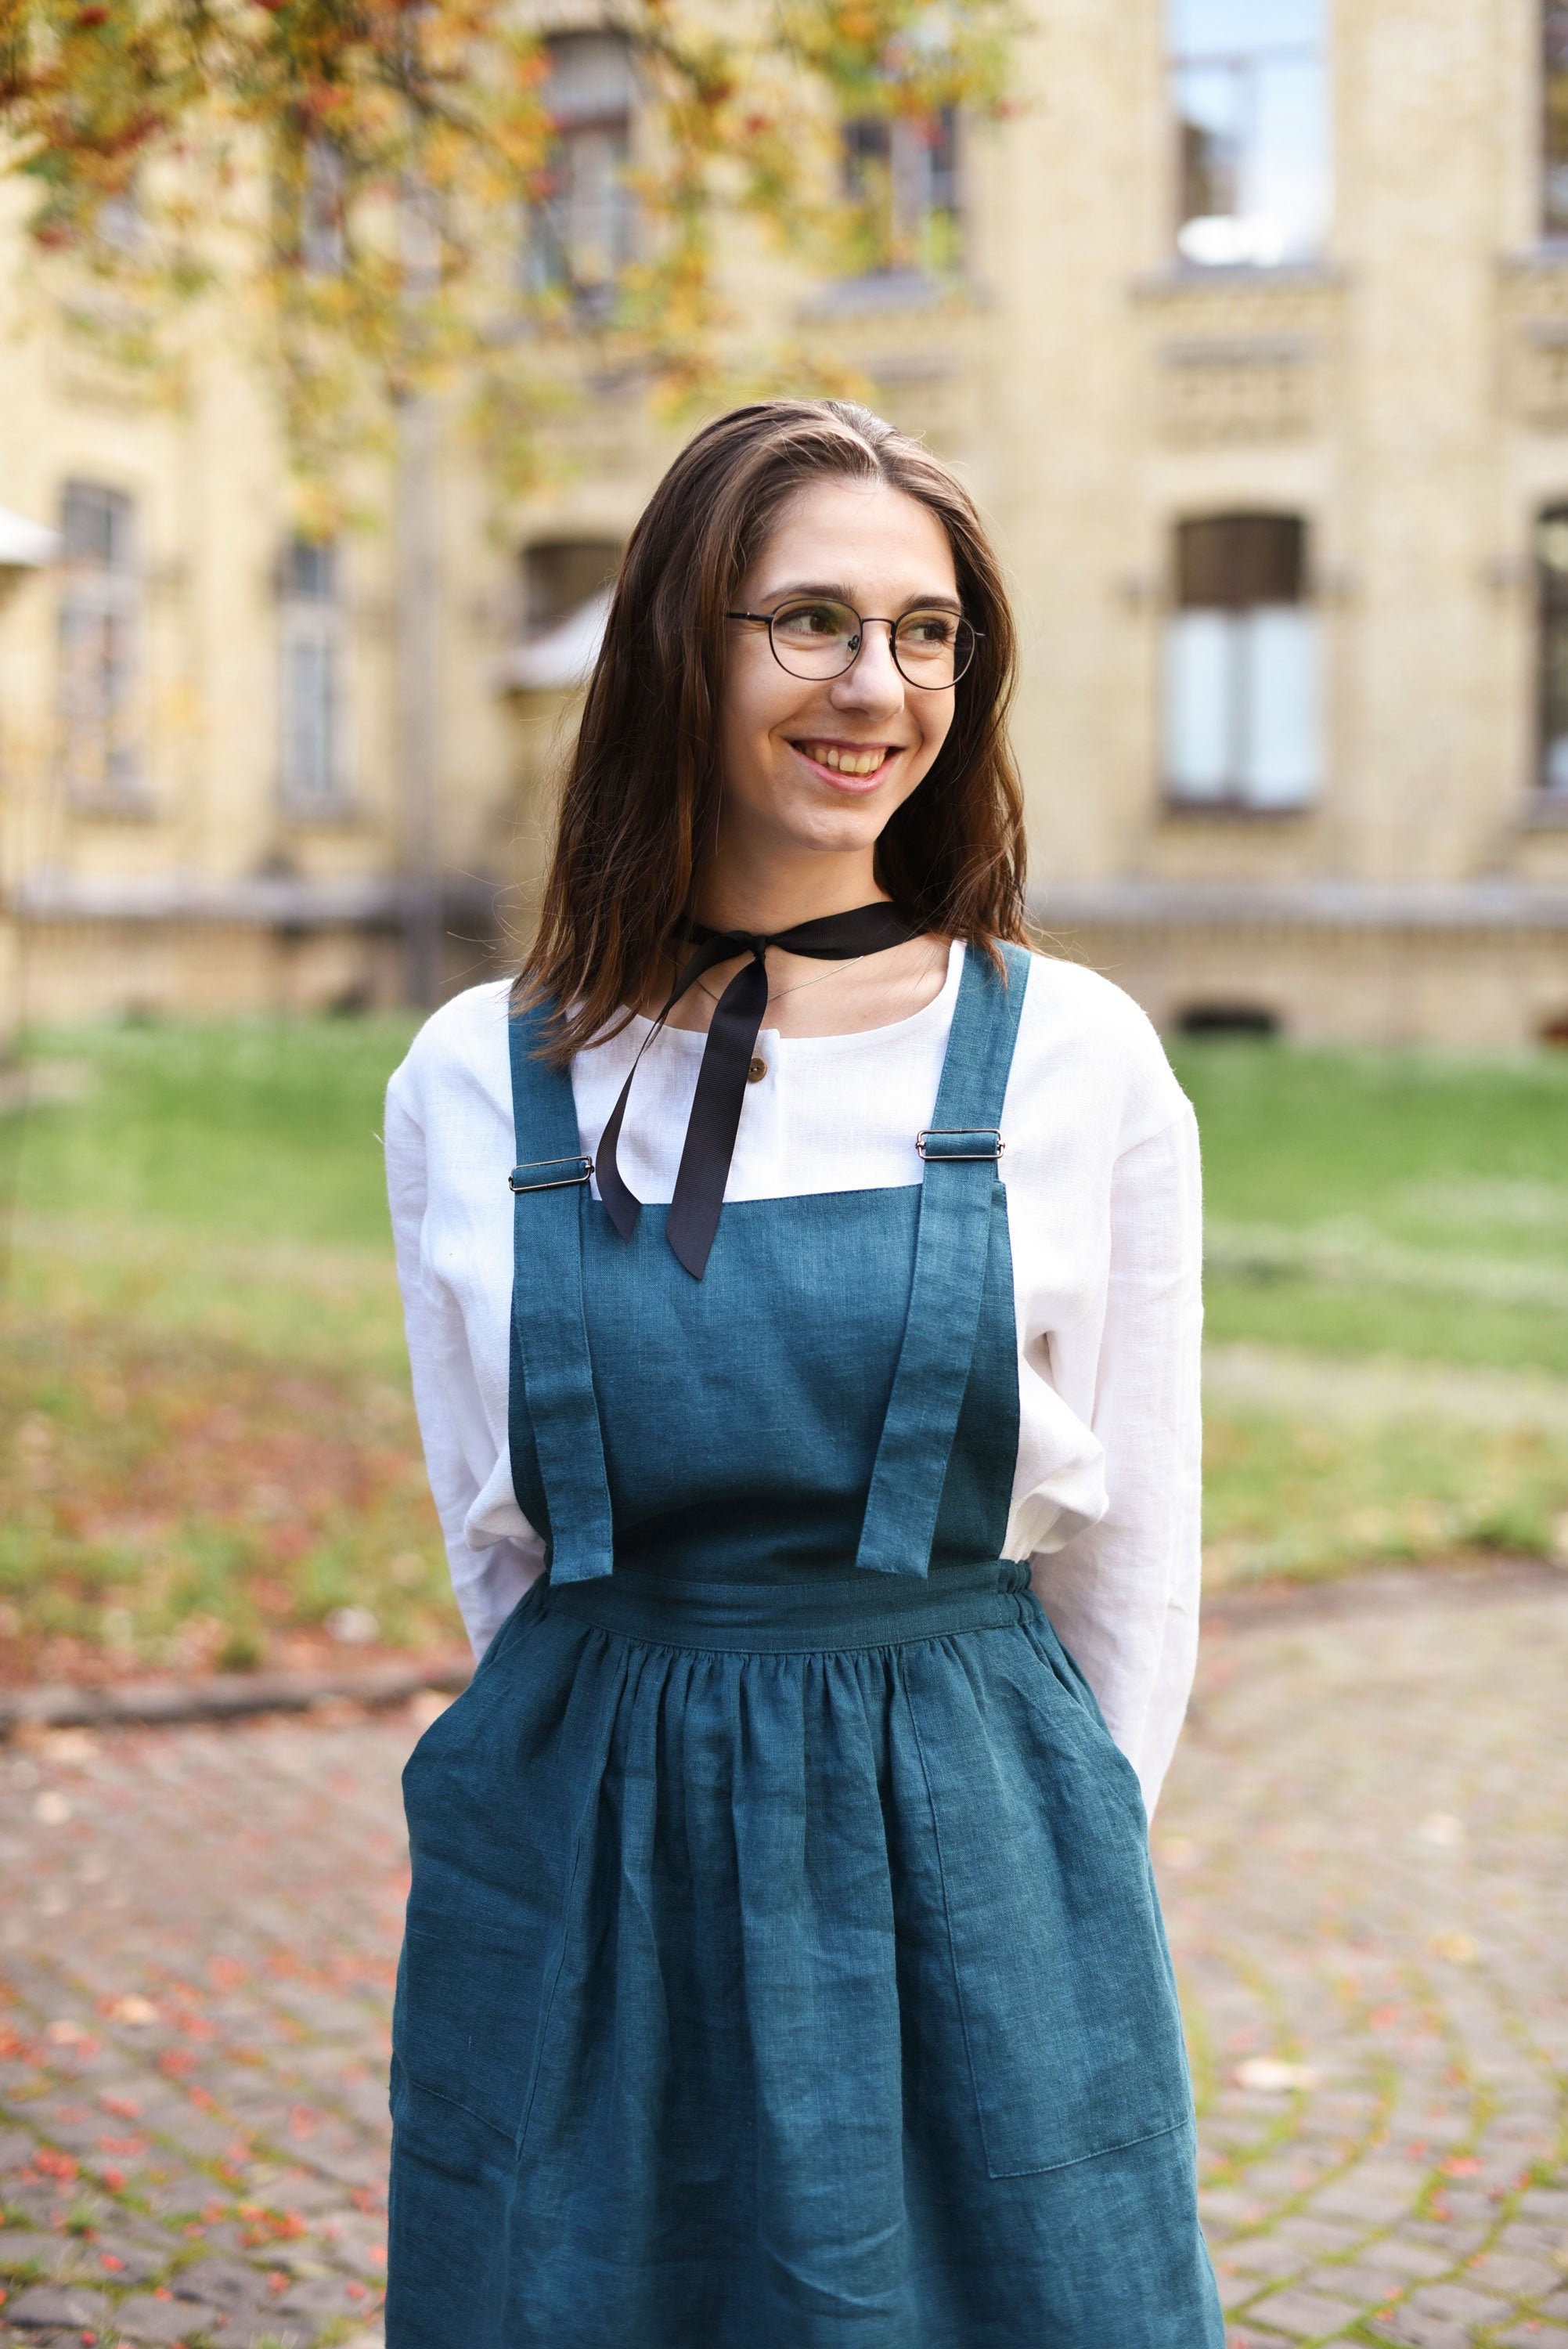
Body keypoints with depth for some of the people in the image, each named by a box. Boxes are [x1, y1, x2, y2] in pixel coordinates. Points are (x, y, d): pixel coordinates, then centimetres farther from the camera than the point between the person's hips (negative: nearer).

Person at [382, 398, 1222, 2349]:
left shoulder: (1081, 1064, -3)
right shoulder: (470, 1088, 0)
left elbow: (1132, 1566, 3)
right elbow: (495, 1543, 9)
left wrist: (943, 1821, 7)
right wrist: (649, 1784, 9)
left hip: (977, 1872, 0)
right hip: (582, 1886, 1)